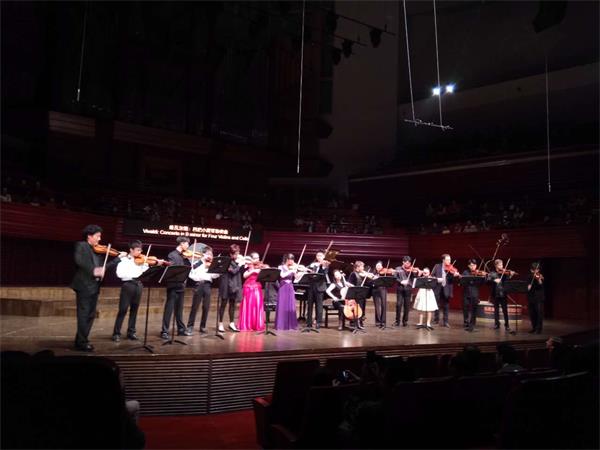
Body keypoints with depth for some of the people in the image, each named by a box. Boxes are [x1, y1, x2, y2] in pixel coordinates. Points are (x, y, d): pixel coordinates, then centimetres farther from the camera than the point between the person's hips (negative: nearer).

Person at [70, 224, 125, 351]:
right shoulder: (81, 246, -4)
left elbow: (106, 266, 19)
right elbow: (78, 260, -21)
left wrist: (119, 257, 14)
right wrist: (93, 270, -29)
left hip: (94, 287, 8)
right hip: (84, 286, -8)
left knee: (91, 315, 11)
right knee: (83, 315, -5)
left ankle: (80, 340, 20)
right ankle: (82, 342, 0)